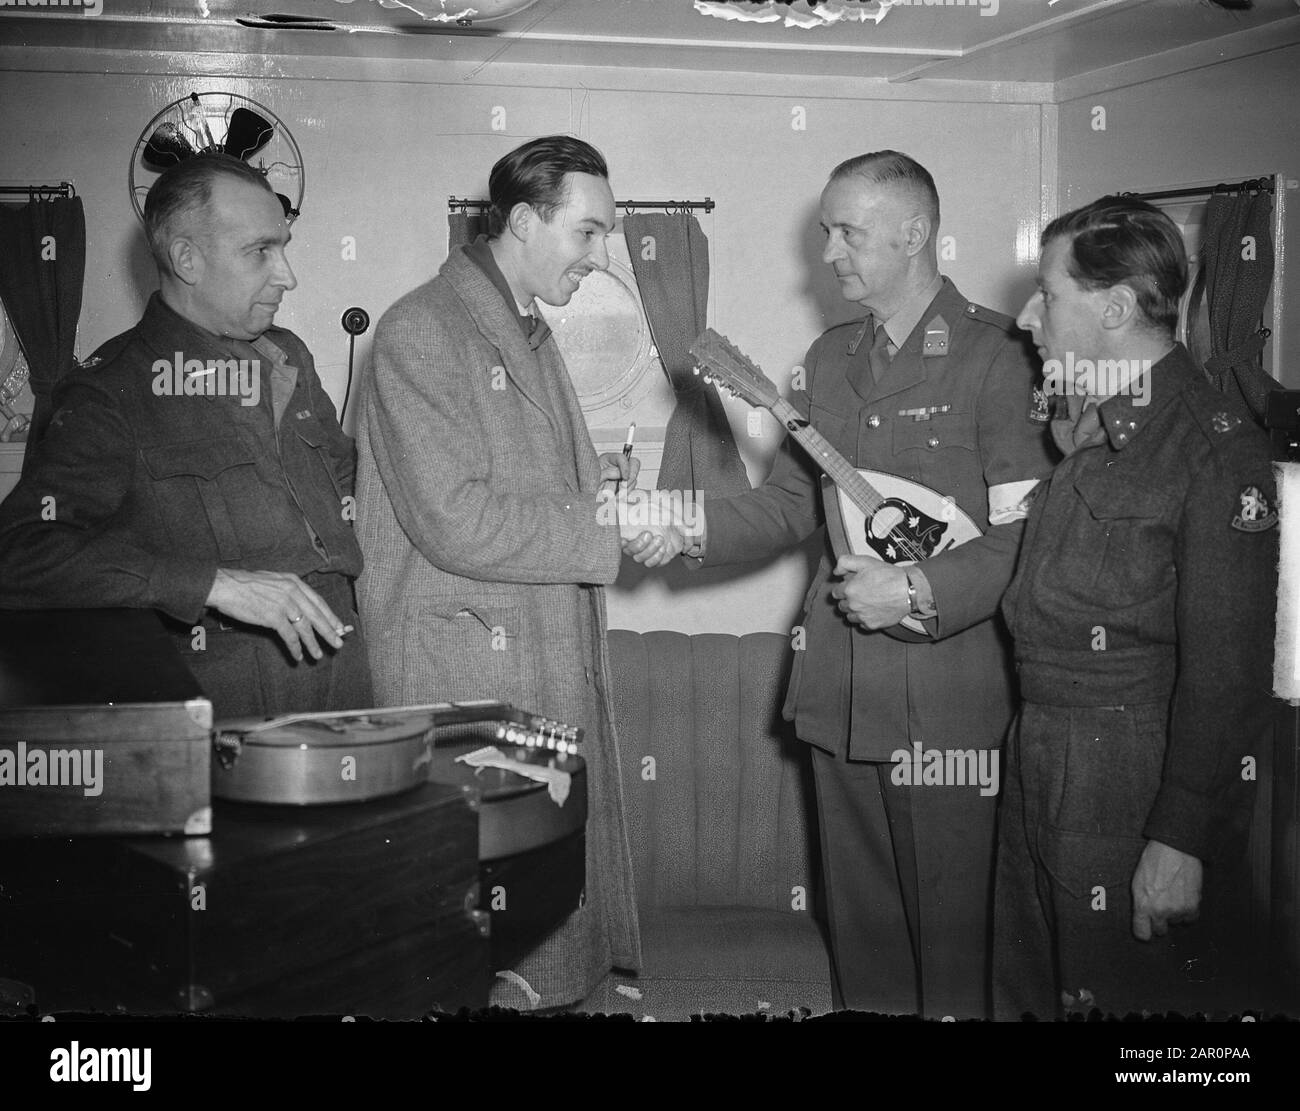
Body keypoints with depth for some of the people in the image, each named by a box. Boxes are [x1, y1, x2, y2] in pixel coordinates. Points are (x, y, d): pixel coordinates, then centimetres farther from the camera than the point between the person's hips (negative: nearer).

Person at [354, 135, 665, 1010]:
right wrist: (607, 526, -16)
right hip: (464, 665, -9)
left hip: (553, 658, 9)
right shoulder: (423, 331, -13)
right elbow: (456, 521, -21)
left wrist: (597, 482, 4)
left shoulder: (530, 332, 18)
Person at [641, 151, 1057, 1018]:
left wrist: (918, 592, -21)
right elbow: (794, 500, 16)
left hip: (948, 692, -6)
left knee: (951, 914, 4)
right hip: (841, 686, 6)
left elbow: (1032, 529, -14)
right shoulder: (831, 358, 13)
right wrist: (697, 531, 0)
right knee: (860, 908, 16)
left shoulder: (997, 355, -9)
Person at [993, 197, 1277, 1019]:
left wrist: (1182, 841, -20)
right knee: (1031, 992, 17)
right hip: (1039, 768, 8)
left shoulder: (1218, 451, -15)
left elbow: (1226, 671, -18)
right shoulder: (1078, 427, 12)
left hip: (1138, 794, -8)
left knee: (1129, 993, 5)